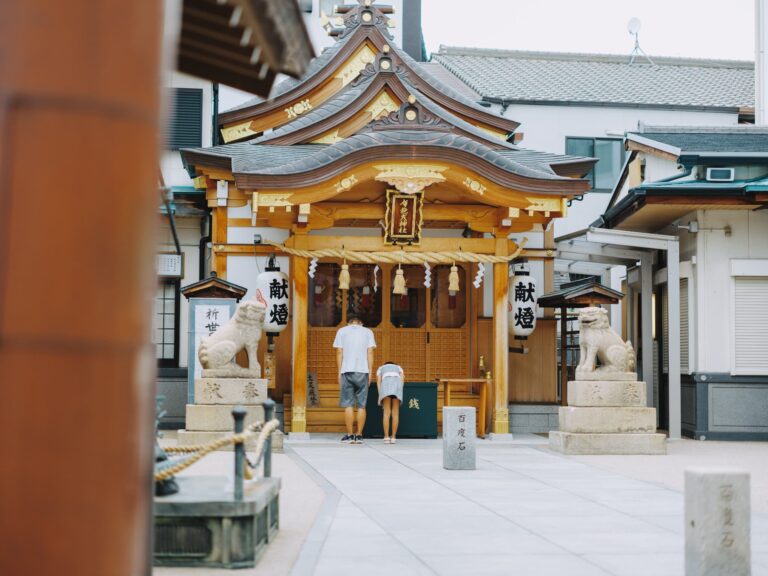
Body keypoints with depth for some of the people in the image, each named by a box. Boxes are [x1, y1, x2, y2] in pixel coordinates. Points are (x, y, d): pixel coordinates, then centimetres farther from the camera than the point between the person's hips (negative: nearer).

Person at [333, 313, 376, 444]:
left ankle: (350, 435, -1)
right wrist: (370, 372, 3)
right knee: (361, 405, 4)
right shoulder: (368, 332, 11)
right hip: (362, 371, 1)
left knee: (348, 405, 1)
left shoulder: (341, 331, 10)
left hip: (347, 371, -1)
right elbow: (370, 353, 3)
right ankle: (359, 435, 2)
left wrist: (339, 372, 5)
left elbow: (339, 352, 3)